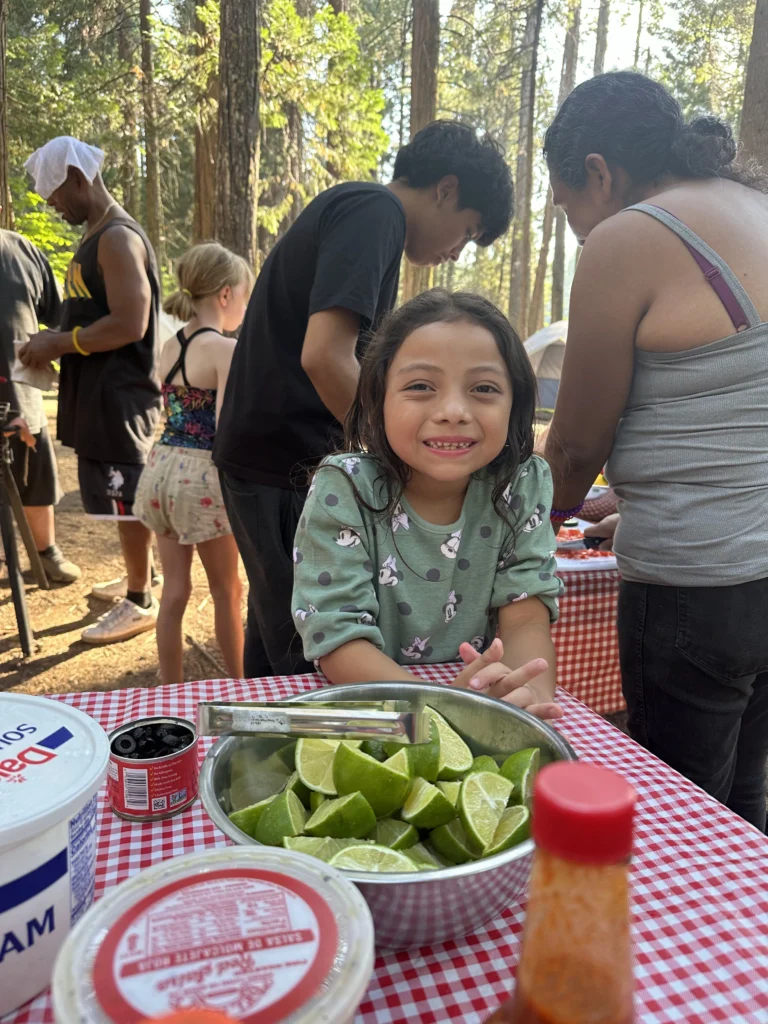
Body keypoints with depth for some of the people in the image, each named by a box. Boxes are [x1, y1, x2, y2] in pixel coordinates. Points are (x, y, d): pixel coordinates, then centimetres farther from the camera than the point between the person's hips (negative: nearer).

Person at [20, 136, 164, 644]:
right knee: (127, 499, 17)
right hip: (101, 392, 10)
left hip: (119, 394, -10)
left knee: (129, 501, -1)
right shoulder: (98, 237, 16)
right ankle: (138, 579, 32)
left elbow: (130, 323, -25)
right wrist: (58, 340, 8)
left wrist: (58, 344, -16)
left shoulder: (117, 238, -15)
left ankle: (141, 602, 12)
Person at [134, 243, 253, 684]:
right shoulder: (226, 349, -13)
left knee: (174, 590, 15)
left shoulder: (170, 347, 10)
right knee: (227, 591, 12)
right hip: (203, 476, -6)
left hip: (162, 469, 7)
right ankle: (241, 686, 28)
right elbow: (226, 429, -19)